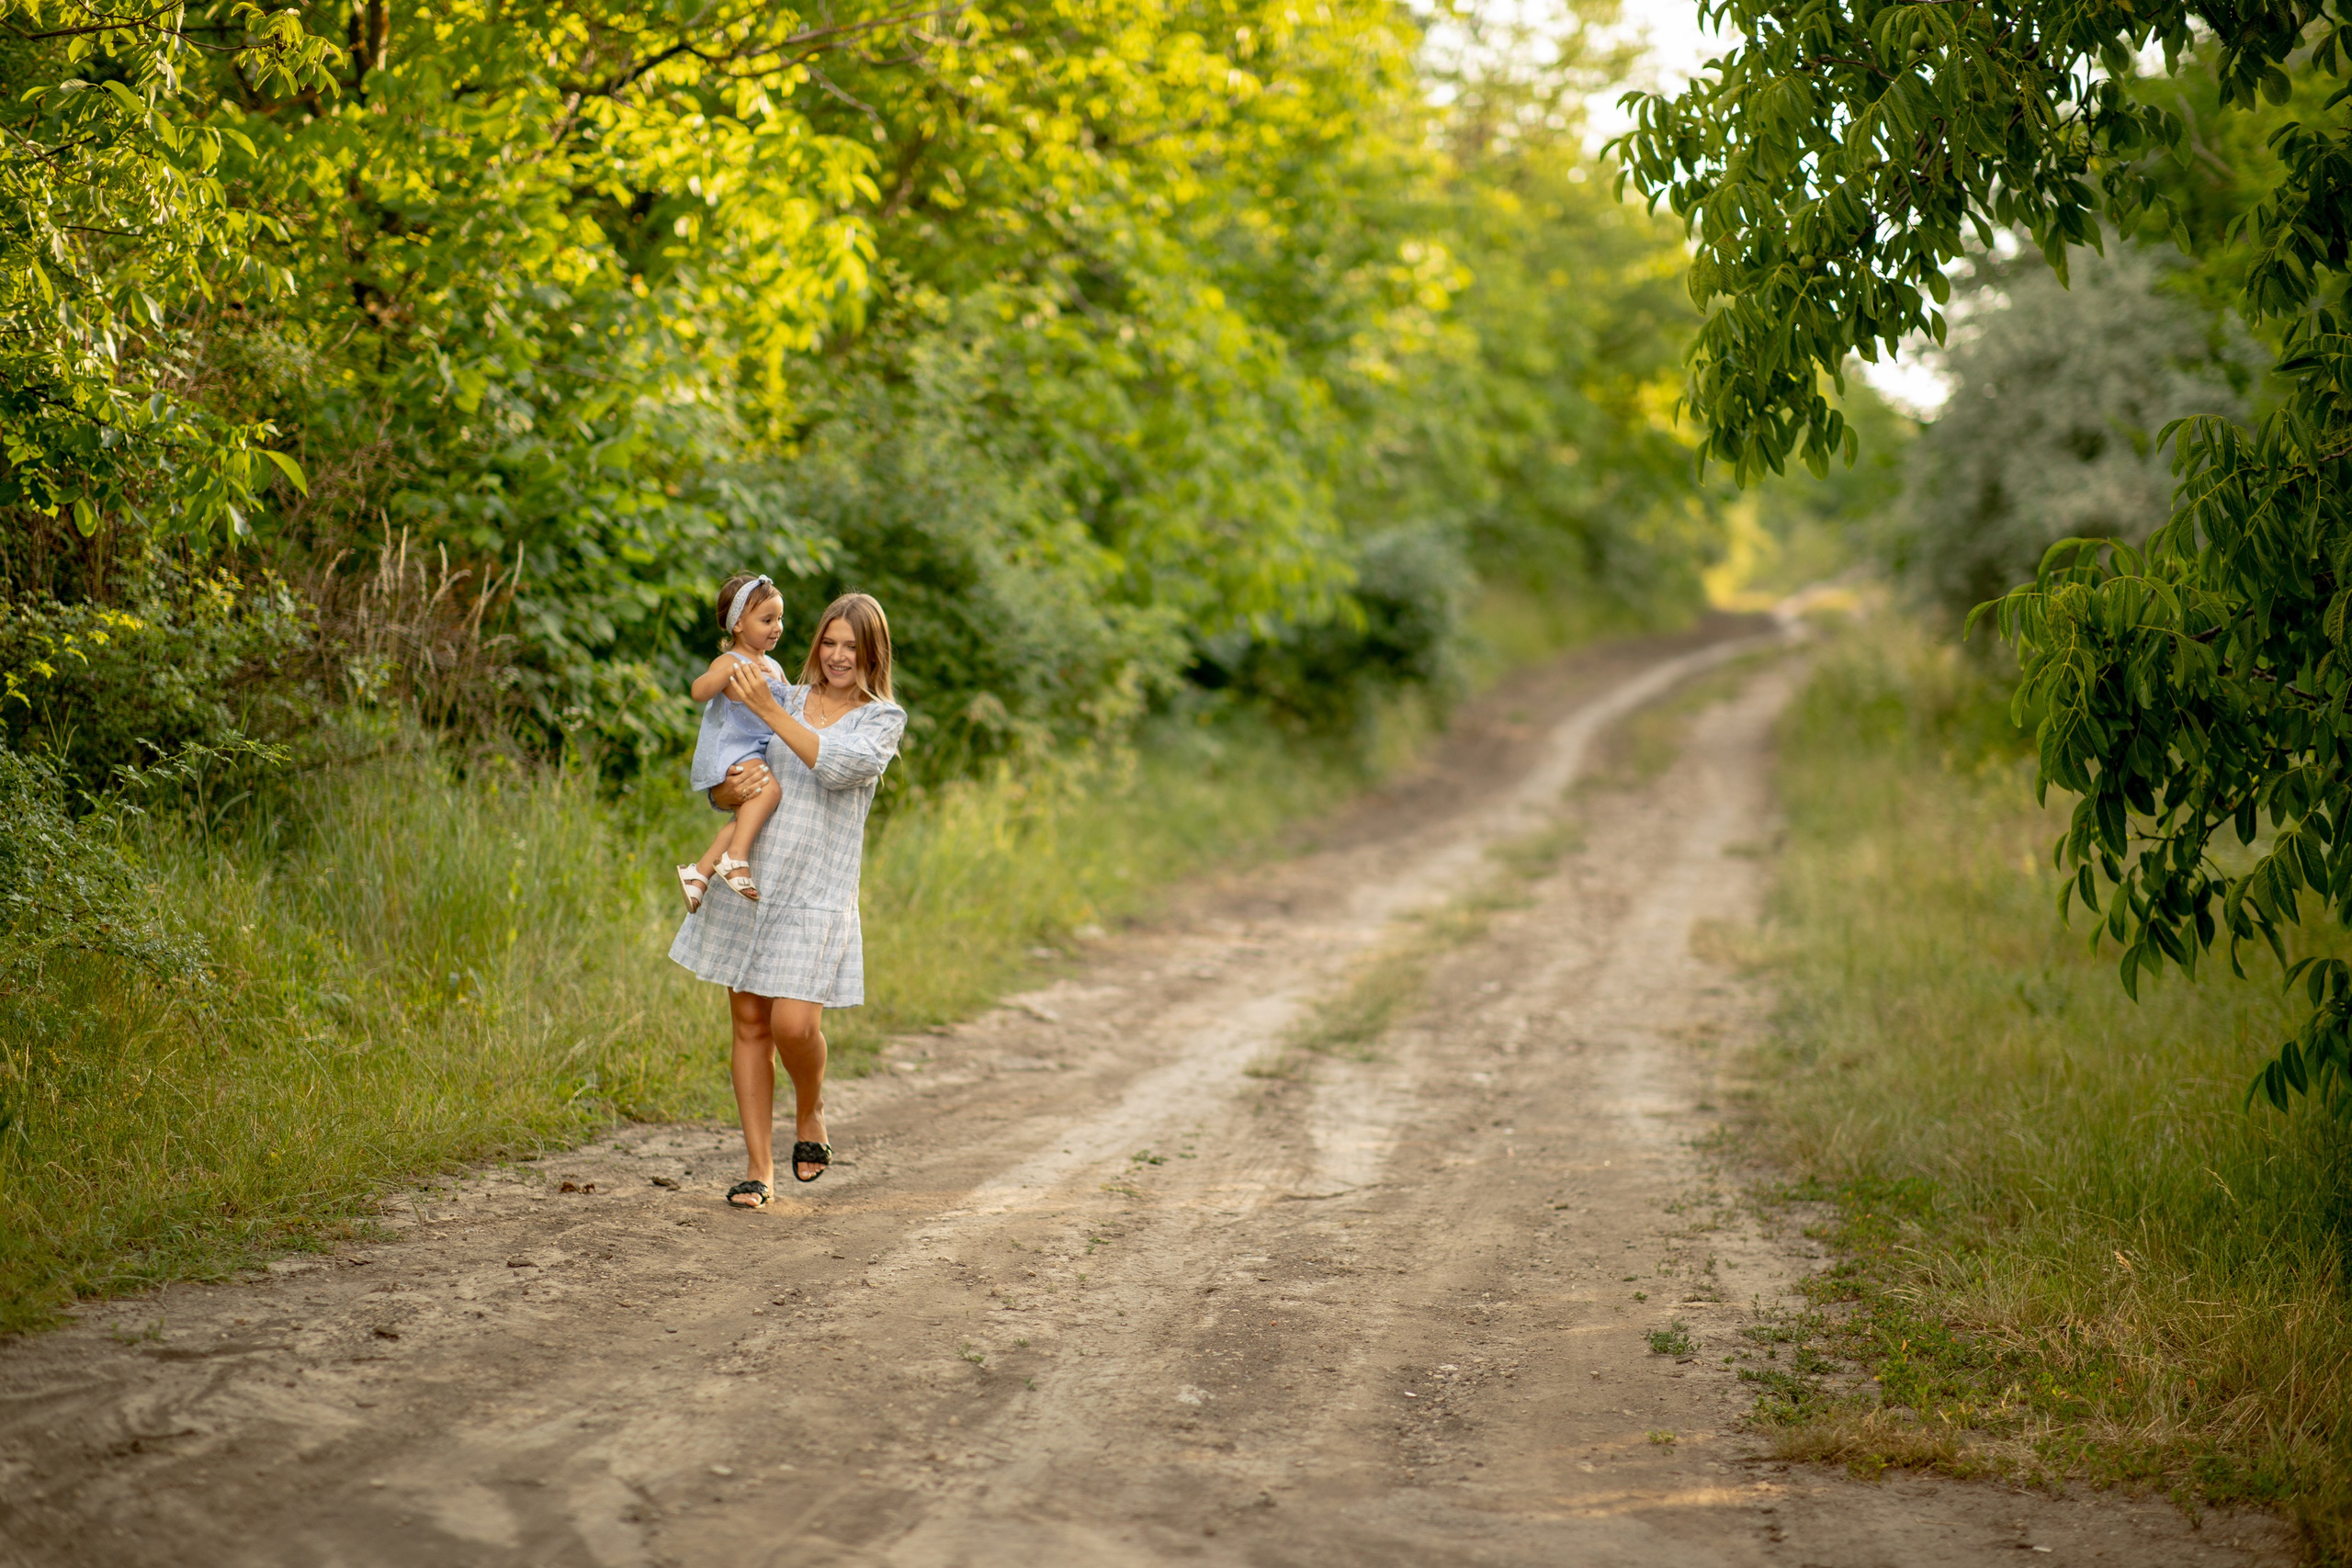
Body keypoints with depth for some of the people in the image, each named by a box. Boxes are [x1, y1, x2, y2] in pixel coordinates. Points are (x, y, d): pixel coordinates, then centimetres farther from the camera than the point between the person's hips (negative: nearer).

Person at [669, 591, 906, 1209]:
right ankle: (759, 1168, 11)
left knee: (794, 1023, -15)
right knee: (750, 1022, 3)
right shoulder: (788, 697, 12)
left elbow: (838, 767, -19)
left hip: (816, 893, -3)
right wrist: (737, 788, -10)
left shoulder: (883, 719, 3)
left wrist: (768, 709, -21)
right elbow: (719, 793, 14)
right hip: (749, 880, 3)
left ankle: (810, 1116, 16)